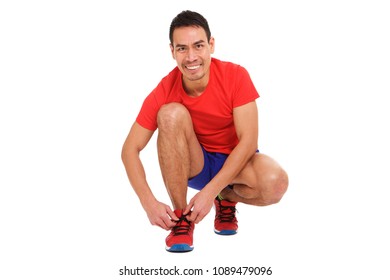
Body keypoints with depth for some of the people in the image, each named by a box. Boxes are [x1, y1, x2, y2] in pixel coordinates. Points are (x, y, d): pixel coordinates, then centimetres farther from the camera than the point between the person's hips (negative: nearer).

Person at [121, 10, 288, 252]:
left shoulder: (236, 76, -20)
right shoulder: (164, 93, -17)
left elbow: (248, 141, -22)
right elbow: (130, 149, -15)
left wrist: (210, 191, -29)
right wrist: (149, 202, -29)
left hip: (235, 163, 0)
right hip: (193, 165, 1)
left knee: (275, 183, -35)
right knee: (171, 113, -29)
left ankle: (227, 198, 4)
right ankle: (181, 217, -19)